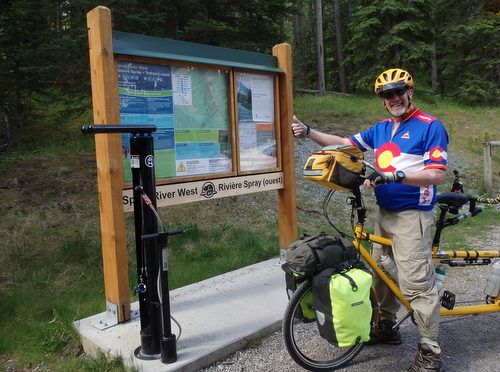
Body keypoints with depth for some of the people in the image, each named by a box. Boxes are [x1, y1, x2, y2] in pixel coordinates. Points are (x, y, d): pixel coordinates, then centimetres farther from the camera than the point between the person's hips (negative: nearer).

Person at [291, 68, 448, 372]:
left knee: (417, 283, -7)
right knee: (380, 273, 16)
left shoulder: (430, 126, -7)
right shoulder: (381, 129, 14)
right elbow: (344, 144, 13)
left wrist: (395, 176, -28)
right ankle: (387, 327, 34)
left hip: (411, 216, -7)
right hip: (384, 213, 8)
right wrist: (309, 132, 2)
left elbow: (437, 175, -15)